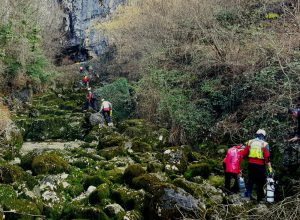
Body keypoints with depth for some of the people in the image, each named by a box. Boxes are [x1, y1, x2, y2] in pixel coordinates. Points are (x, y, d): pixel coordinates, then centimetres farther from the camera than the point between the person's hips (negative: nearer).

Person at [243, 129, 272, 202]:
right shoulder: (264, 144, -6)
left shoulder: (250, 142, 3)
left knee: (250, 179, 16)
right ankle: (260, 198, 15)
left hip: (251, 164, 3)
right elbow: (267, 158, -10)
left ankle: (248, 193, 9)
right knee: (260, 182, 8)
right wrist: (269, 168, -7)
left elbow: (244, 154, 3)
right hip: (260, 165, -2)